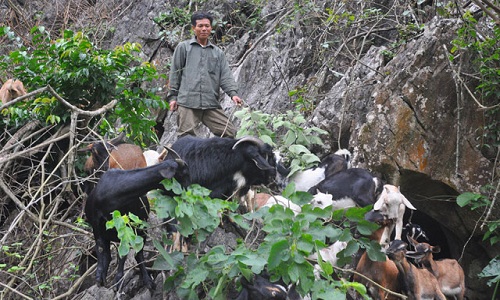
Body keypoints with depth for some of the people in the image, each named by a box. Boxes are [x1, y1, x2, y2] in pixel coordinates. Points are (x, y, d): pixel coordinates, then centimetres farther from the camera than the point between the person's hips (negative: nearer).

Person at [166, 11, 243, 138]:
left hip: (212, 104, 3)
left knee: (230, 133, -6)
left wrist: (233, 93, -7)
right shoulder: (183, 47, 12)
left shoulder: (218, 52, 21)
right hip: (187, 102, -3)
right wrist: (173, 96, 3)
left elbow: (226, 76, 10)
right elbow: (175, 73, 10)